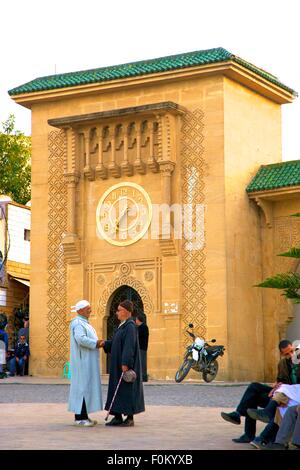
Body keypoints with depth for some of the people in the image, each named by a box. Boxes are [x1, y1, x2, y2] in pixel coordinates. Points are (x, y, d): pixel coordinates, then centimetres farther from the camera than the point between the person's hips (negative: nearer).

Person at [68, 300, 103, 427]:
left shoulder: (84, 323, 18)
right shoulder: (78, 323, -14)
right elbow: (81, 339, -28)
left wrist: (97, 343, 2)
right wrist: (96, 343, -18)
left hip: (87, 361, 10)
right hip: (83, 361, -10)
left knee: (85, 387, 10)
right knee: (82, 386, -9)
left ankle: (83, 416, 12)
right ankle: (80, 418, -8)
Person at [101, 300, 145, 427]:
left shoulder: (130, 326, -15)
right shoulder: (123, 326, 16)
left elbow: (129, 345, -23)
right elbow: (116, 343, 16)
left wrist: (125, 363, -27)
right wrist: (105, 343, -2)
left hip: (126, 364, -10)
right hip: (118, 364, 10)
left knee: (127, 390, -5)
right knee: (117, 389, 9)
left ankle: (130, 418, 0)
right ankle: (118, 417, 12)